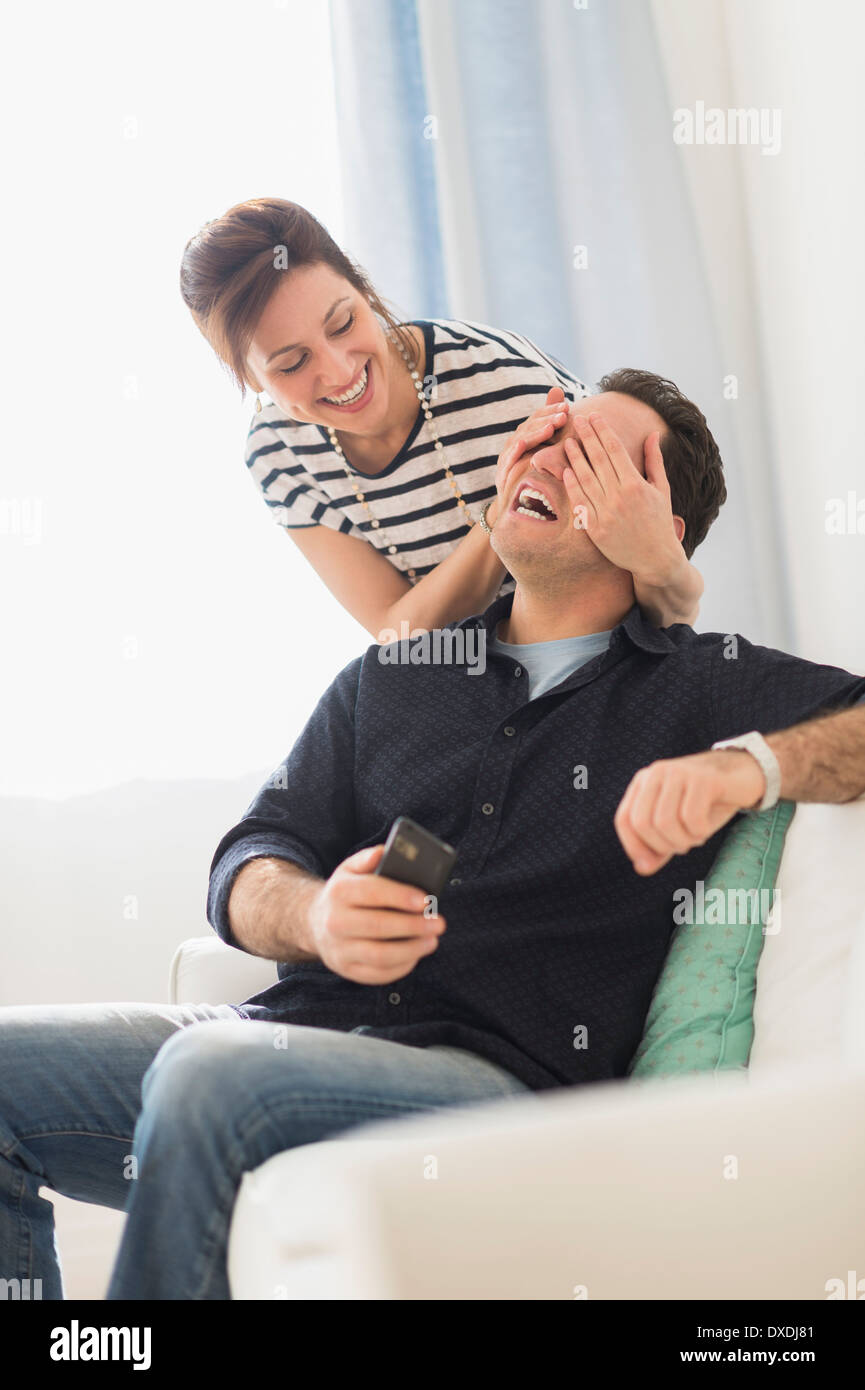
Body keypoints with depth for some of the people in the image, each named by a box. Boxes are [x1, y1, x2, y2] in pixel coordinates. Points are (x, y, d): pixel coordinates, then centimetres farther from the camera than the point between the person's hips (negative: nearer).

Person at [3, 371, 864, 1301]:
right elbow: (247, 866, 13)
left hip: (501, 1076, -4)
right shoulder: (387, 679, 22)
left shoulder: (707, 685, 11)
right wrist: (317, 916, -11)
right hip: (298, 1029, 5)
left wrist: (753, 764, -18)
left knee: (214, 1076, -33)